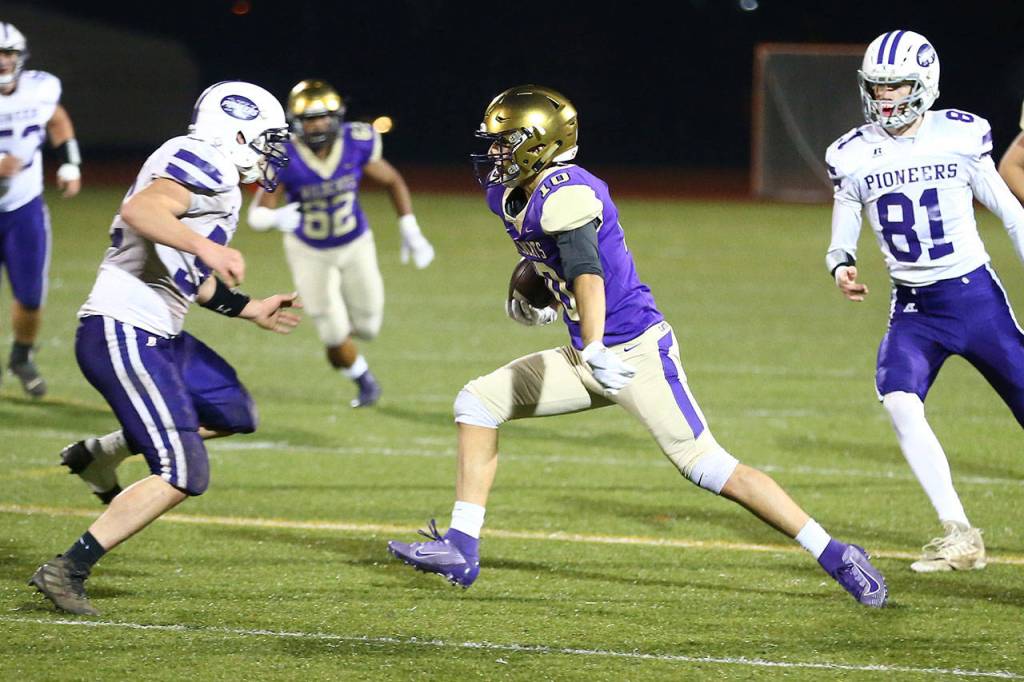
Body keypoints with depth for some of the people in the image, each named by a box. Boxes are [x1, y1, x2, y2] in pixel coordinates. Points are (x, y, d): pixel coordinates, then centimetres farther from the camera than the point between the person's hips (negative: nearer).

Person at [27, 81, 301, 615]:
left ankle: (104, 454, 28)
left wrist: (250, 309, 33)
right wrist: (205, 247, -36)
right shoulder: (203, 164, -11)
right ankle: (67, 571, -8)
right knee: (182, 476, -12)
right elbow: (140, 210, -29)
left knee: (232, 412, 24)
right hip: (122, 335, -10)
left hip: (157, 336, 10)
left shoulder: (217, 181, 20)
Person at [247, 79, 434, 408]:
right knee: (336, 340, -5)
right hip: (310, 253, -2)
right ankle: (363, 379, 30)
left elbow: (392, 181, -3)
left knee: (366, 327, 10)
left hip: (355, 245, 2)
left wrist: (410, 231, -8)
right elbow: (256, 213, -25)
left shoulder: (357, 144, -21)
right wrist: (275, 217, -49)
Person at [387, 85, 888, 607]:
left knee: (711, 469, -12)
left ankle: (836, 558, -6)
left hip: (636, 352, -10)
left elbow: (587, 273, -36)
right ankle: (460, 549, 3)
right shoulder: (511, 196, 8)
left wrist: (595, 350, -48)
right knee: (478, 402, 3)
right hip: (589, 355, 10)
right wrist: (526, 295, 21)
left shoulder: (564, 194, -21)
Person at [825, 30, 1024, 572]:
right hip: (912, 308, 2)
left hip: (975, 295, -2)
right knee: (898, 401, -23)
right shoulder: (852, 156, 0)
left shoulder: (960, 136, -6)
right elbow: (842, 241, 8)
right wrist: (841, 266, -14)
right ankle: (958, 535, -18)